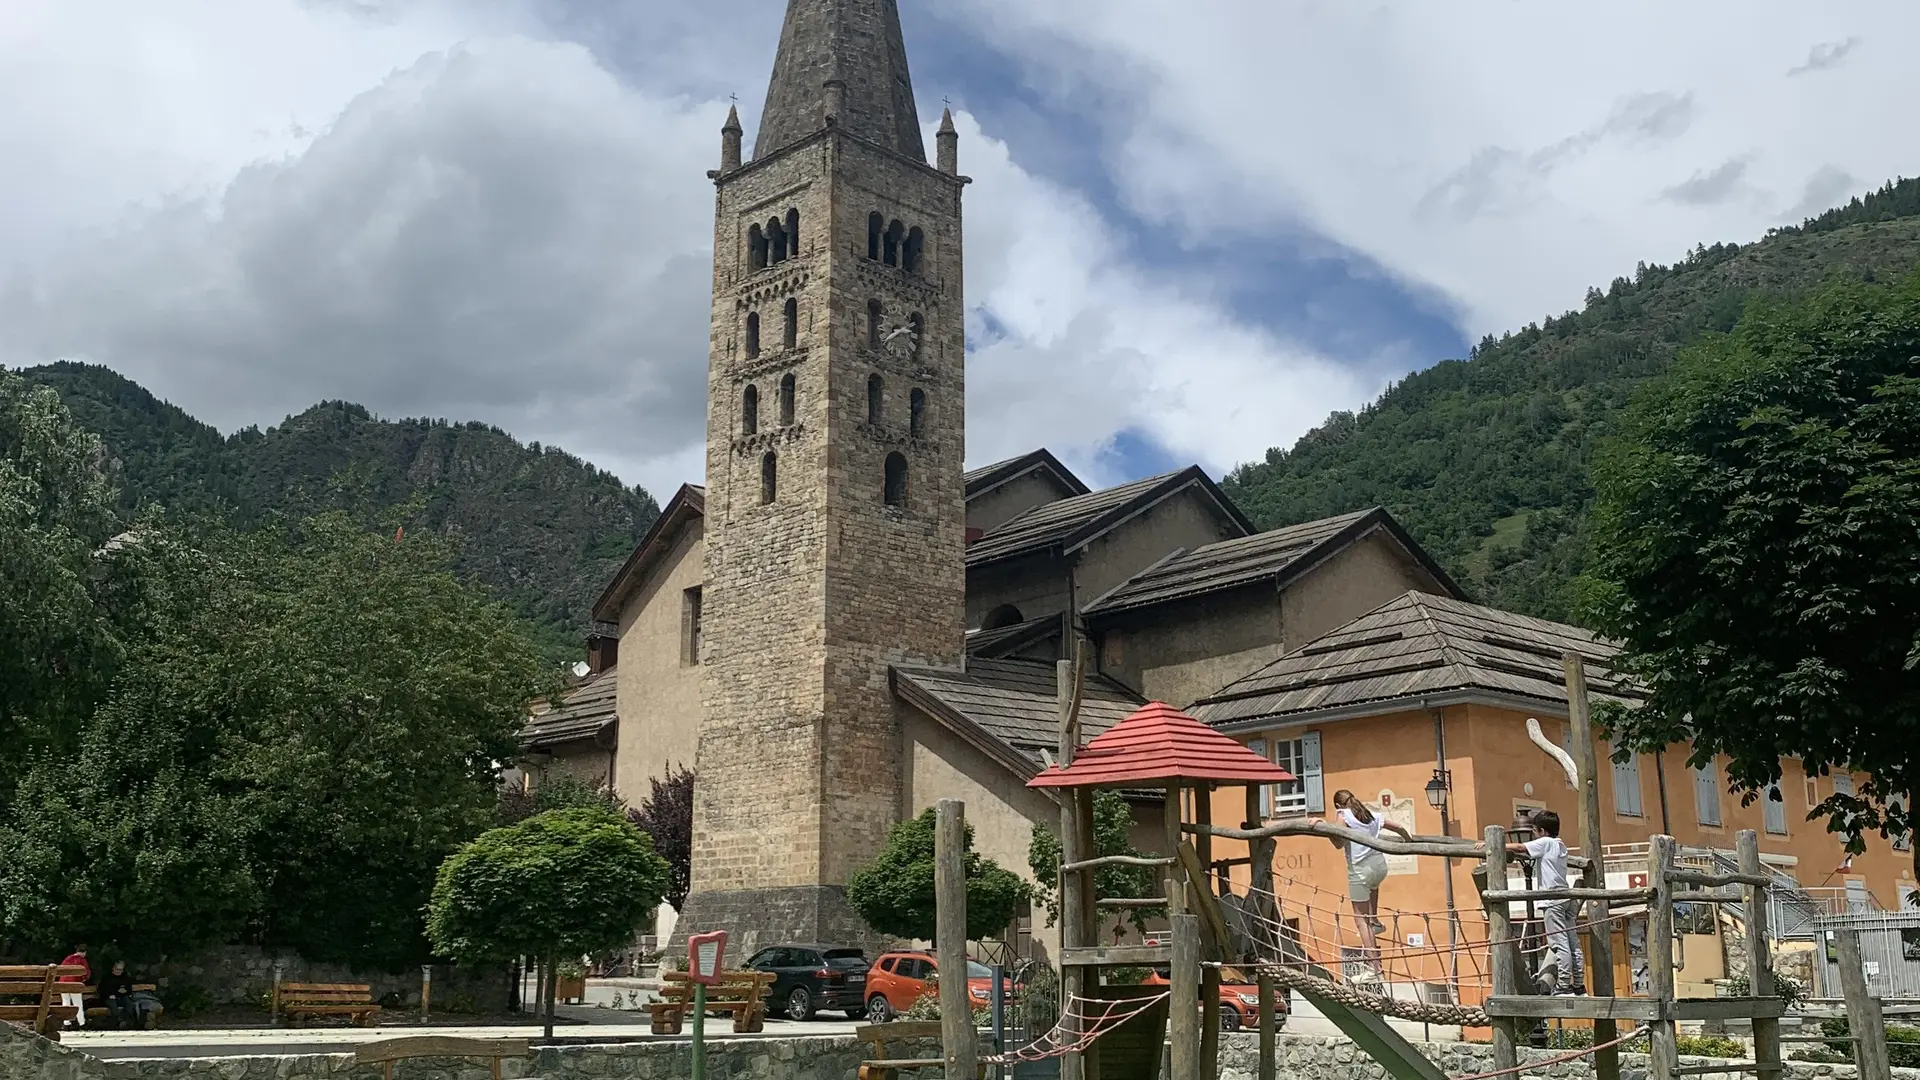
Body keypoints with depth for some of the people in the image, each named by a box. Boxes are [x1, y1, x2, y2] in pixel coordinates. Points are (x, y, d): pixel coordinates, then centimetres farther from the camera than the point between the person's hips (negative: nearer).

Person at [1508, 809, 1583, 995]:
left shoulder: (1545, 843, -6)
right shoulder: (1561, 845, 18)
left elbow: (1519, 848, -10)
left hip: (1554, 901, -8)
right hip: (1567, 899, 8)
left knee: (1559, 944, -9)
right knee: (1573, 943, 7)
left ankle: (1564, 985, -11)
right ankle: (1578, 985, 9)